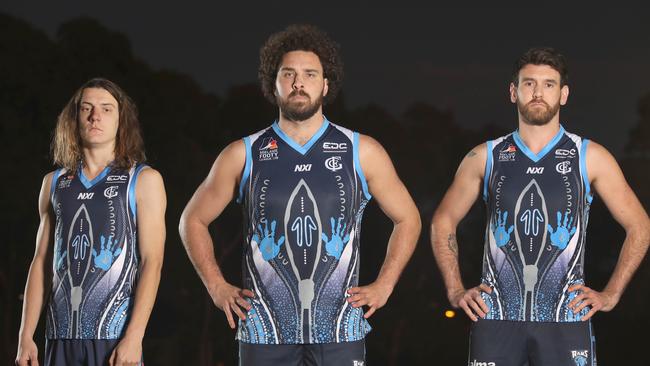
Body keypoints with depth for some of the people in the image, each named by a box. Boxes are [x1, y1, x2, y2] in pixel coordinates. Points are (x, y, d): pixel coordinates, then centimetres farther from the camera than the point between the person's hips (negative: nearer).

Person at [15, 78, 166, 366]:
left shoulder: (143, 180, 3)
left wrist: (133, 337, -14)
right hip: (61, 336, 4)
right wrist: (25, 336, 7)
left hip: (115, 336, -3)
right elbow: (40, 262, 15)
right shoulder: (54, 183, 15)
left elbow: (152, 261, -4)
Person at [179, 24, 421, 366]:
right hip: (264, 329, 0)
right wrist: (217, 287, 6)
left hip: (339, 329, 0)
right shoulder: (244, 155, 6)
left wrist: (383, 286, 6)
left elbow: (407, 219, 15)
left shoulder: (362, 152, 6)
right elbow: (193, 220, 16)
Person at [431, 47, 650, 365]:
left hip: (565, 317, -1)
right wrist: (456, 291, 8)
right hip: (496, 316, 1)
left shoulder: (589, 158, 4)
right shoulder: (485, 158, 7)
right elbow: (443, 222, 17)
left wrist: (610, 294, 3)